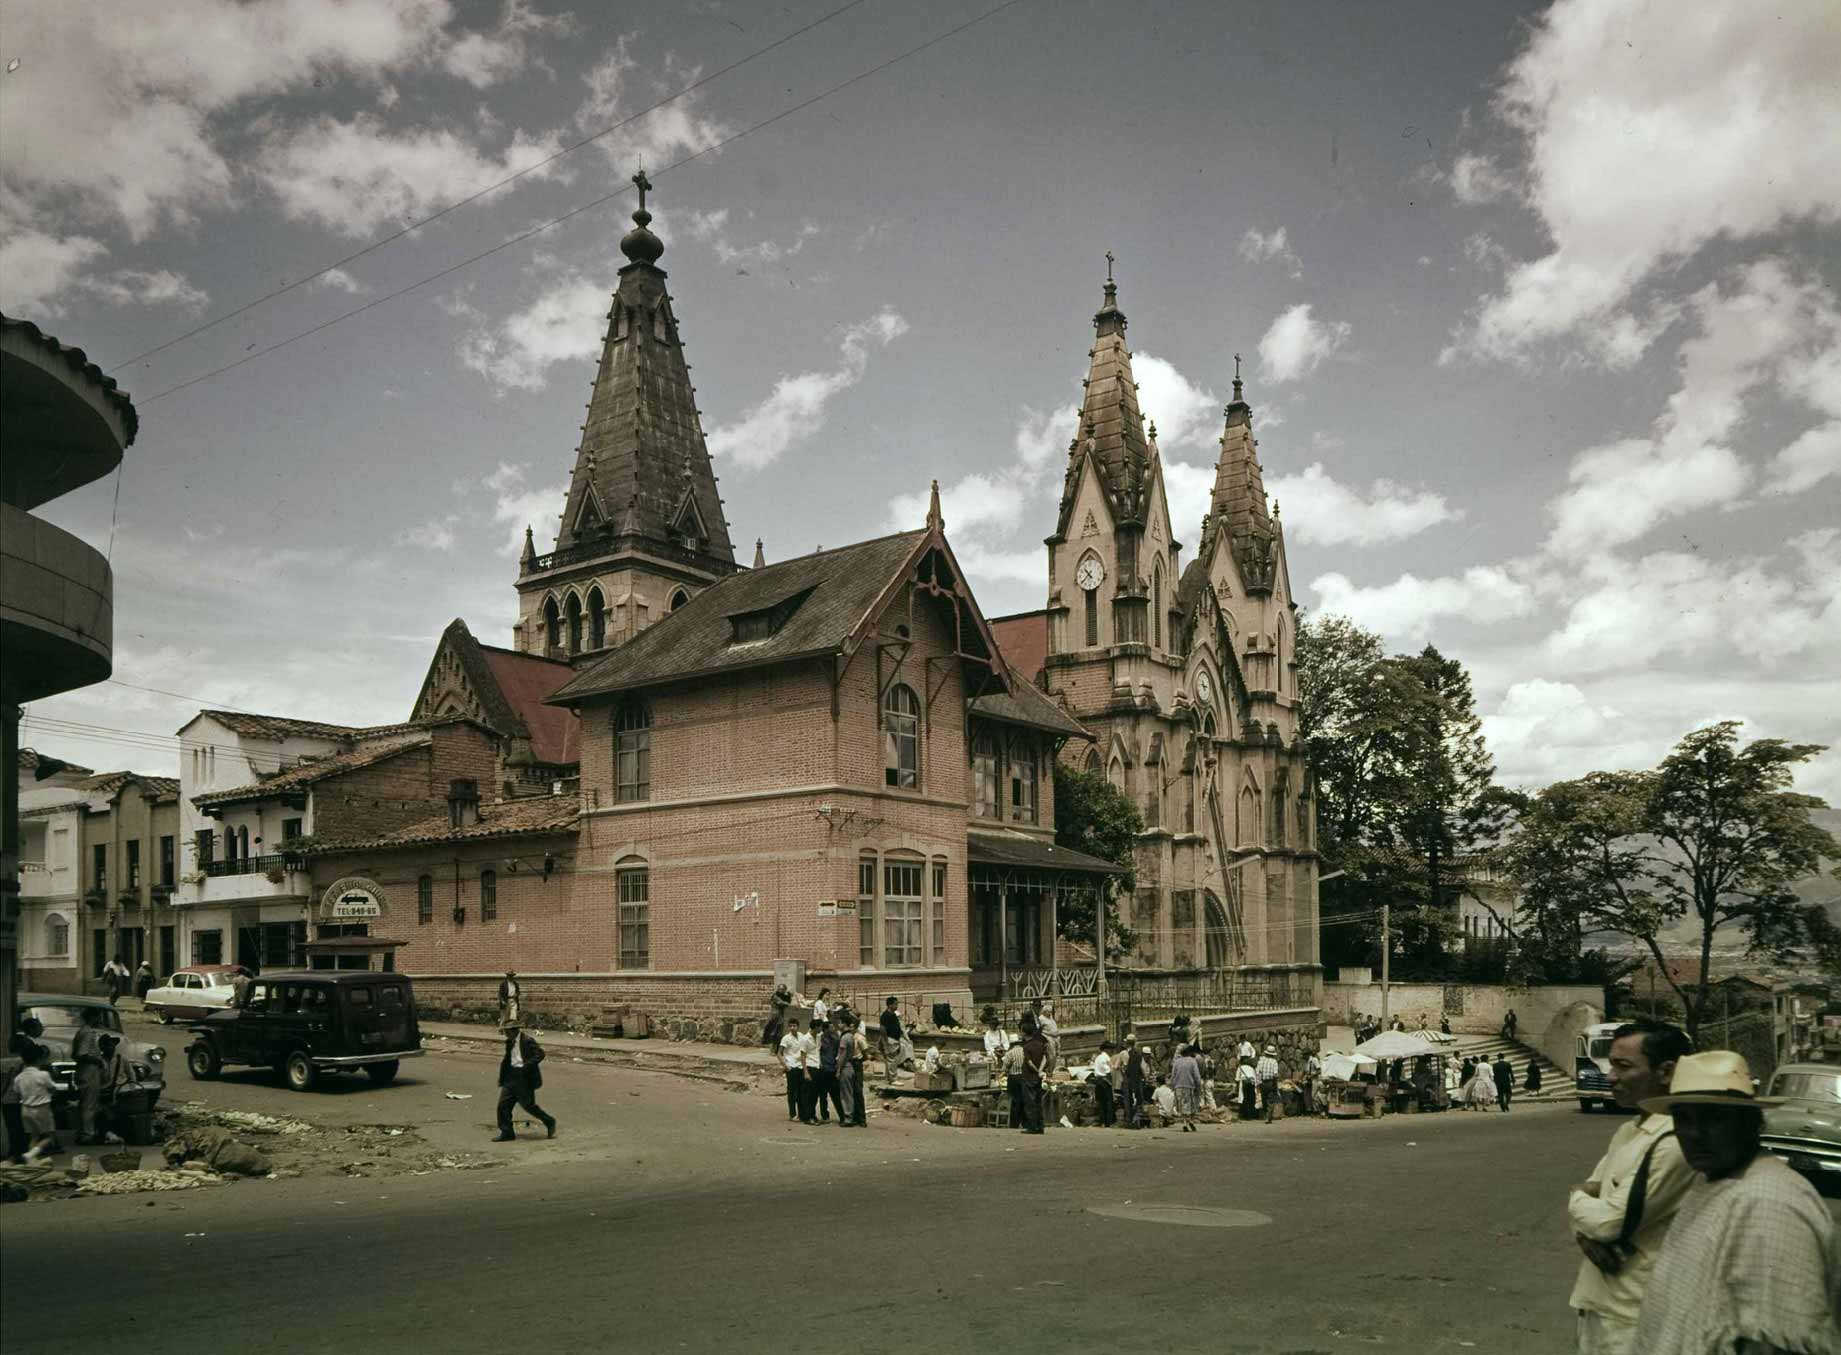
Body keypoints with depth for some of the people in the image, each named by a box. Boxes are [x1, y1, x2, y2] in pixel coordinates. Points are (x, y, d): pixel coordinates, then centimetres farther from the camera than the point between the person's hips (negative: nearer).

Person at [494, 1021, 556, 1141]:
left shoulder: (527, 1041, -16)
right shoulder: (509, 1042, 10)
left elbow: (540, 1054, -19)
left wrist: (526, 1066, -25)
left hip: (525, 1077, -8)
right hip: (512, 1076, 8)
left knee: (528, 1105, -4)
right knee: (503, 1103, 2)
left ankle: (549, 1122, 16)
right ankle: (506, 1133, 11)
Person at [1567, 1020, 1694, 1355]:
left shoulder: (1675, 1142, -21)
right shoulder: (1628, 1130, 10)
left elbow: (1611, 1221, -23)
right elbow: (1589, 1204, 14)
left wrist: (1576, 1198, -2)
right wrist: (1585, 1231, -8)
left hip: (1633, 1314, -8)